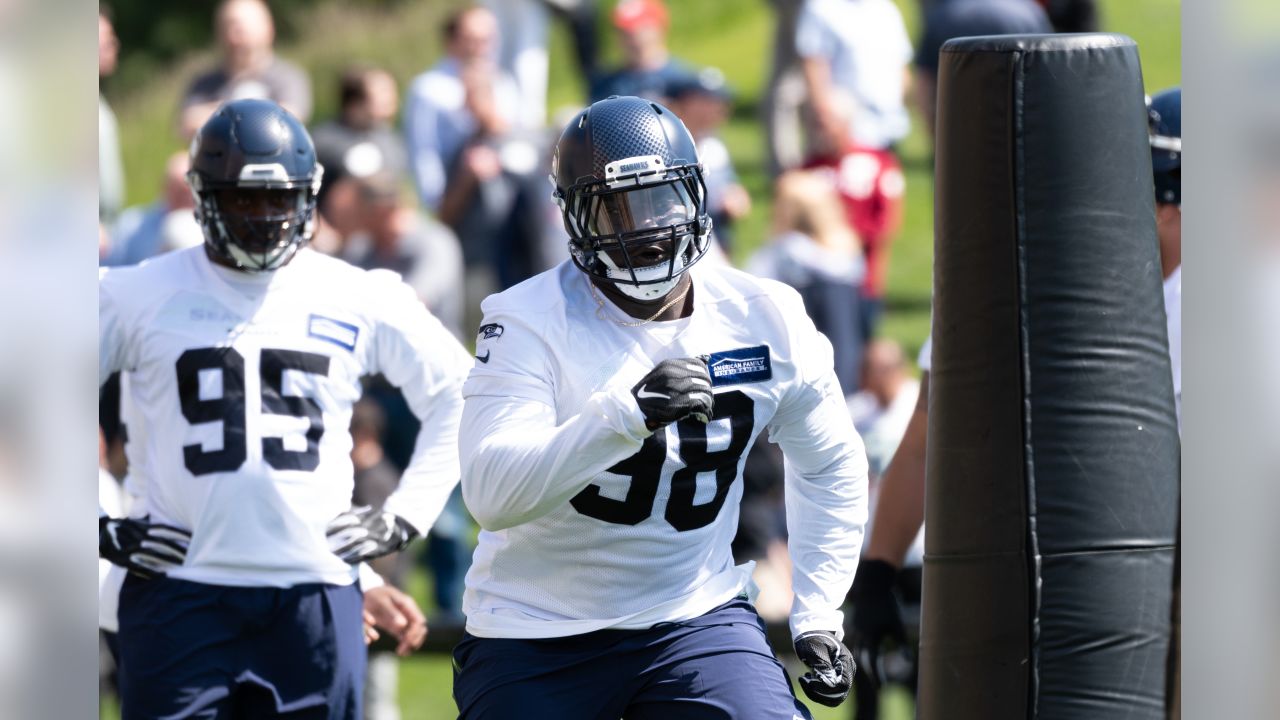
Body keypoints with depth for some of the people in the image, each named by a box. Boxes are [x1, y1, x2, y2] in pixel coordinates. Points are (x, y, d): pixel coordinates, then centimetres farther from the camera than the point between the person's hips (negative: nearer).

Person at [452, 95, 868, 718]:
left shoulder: (766, 320, -3)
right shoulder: (529, 322, -15)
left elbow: (829, 466, 15)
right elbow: (490, 492, -29)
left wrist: (816, 615, 8)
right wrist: (626, 414, -39)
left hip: (695, 618, 2)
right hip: (539, 636, -2)